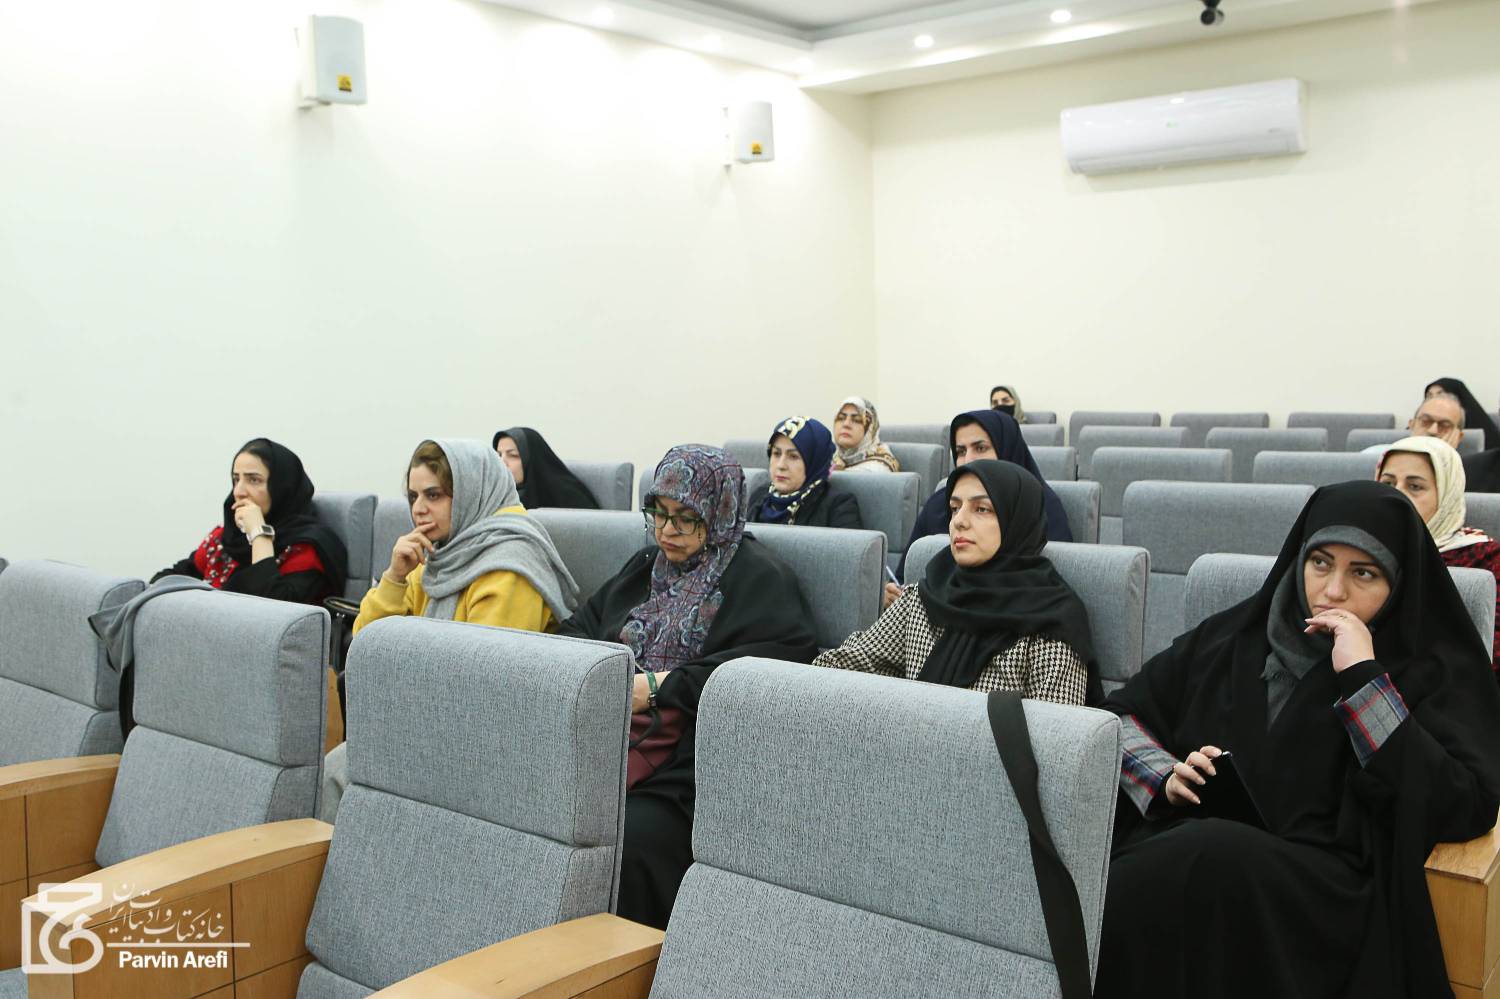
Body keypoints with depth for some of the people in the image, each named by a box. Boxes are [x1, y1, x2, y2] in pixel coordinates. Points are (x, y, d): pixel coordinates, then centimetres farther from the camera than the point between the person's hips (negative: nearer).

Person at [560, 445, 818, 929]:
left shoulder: (758, 576, 3)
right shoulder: (646, 567, 26)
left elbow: (783, 654, -12)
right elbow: (581, 626, 25)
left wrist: (660, 686, -14)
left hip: (683, 768, -6)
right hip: (609, 740, 6)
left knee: (627, 842, -32)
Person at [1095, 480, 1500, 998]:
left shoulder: (1436, 672, 9)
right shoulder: (1237, 634, 18)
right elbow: (1124, 713, 23)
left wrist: (1363, 680, -8)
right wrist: (1165, 777, 2)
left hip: (1325, 877, -2)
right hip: (1180, 841, 3)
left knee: (1218, 865, -36)